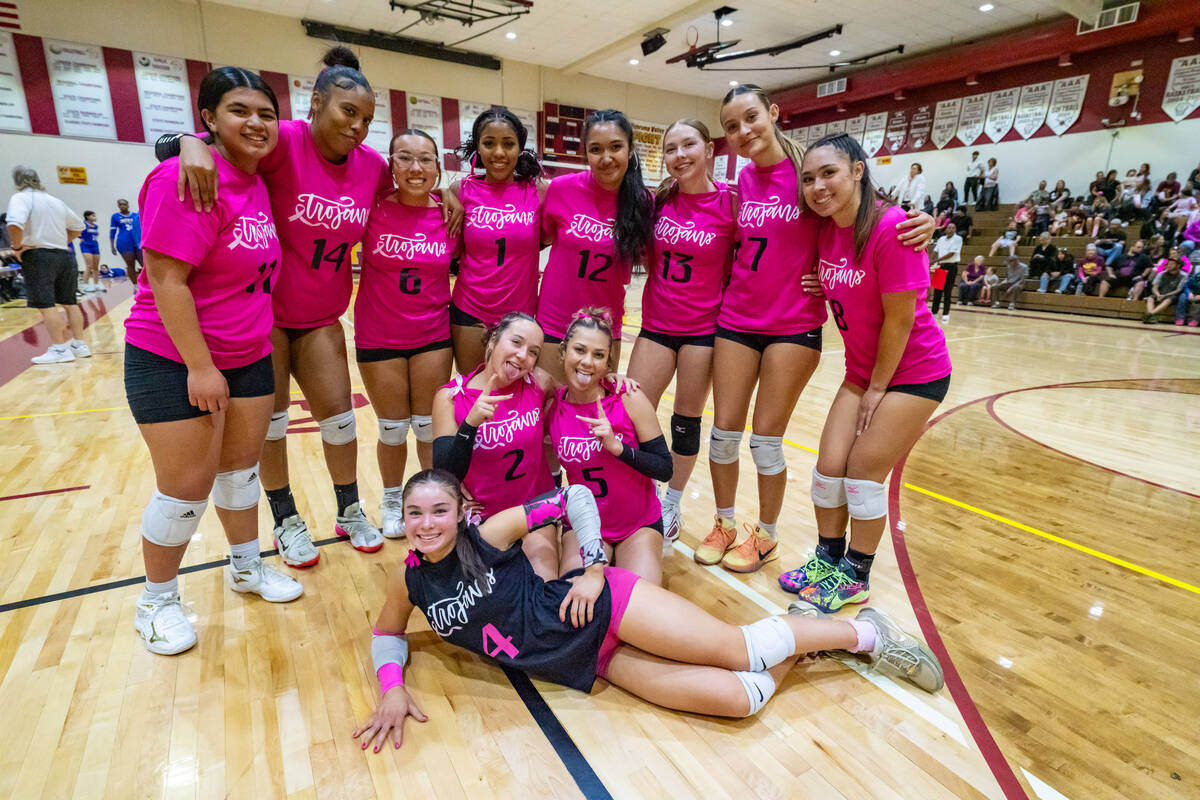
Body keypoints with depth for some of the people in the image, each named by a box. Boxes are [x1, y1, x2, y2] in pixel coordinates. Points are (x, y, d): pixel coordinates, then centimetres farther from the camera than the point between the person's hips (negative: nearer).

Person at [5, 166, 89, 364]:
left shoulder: (21, 198, -6)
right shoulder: (55, 201, 14)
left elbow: (15, 223, -24)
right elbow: (78, 227, 23)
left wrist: (17, 246, -11)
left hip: (37, 256, -6)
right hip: (64, 255, 7)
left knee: (46, 305, -5)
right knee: (69, 302, 12)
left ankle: (60, 349, -7)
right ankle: (79, 345, 14)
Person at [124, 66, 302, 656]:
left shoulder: (257, 181, 5)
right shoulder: (186, 179, -19)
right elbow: (166, 279, -22)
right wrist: (200, 366, -21)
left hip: (248, 358, 7)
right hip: (173, 361, -7)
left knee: (241, 465, 17)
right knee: (186, 487, 2)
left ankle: (247, 566, 37)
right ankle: (156, 603, 26)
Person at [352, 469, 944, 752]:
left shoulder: (491, 534, -11)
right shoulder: (410, 581, 2)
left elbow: (573, 497, -6)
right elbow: (387, 633, 20)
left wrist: (594, 569, -9)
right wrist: (392, 689, 3)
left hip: (602, 609, -3)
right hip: (592, 663, 3)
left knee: (738, 649, -7)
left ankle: (862, 632, 19)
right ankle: (796, 646, 19)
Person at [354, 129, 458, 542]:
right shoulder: (373, 209, -10)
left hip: (434, 336, 1)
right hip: (379, 338, -1)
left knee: (431, 425, 9)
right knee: (393, 429, 11)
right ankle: (392, 502, 36)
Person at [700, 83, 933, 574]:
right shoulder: (743, 180, 6)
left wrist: (918, 224, -23)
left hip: (793, 326, -4)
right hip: (737, 320, 5)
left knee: (766, 439, 1)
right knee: (724, 431, 7)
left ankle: (766, 535, 24)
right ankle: (725, 524, 28)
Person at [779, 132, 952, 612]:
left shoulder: (890, 227, -24)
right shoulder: (826, 229, -3)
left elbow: (900, 318, -20)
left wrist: (877, 387, -12)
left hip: (914, 371, -6)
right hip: (862, 370, 6)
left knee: (863, 473, -2)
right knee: (829, 466, 4)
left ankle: (855, 577, 18)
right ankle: (827, 557, 24)